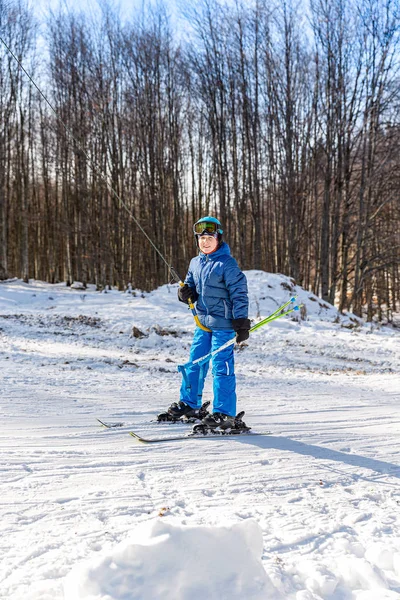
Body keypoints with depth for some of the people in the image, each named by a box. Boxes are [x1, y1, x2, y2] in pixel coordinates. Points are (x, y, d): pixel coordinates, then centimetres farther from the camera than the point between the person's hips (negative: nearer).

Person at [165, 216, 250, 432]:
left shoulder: (227, 264, -13)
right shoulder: (195, 263, 9)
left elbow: (239, 294, -14)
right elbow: (192, 289, 22)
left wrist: (241, 323, -17)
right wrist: (186, 293, -3)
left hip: (223, 324, -7)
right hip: (203, 322, 7)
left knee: (221, 367, -6)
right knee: (194, 362, 14)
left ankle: (224, 413, 0)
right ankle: (189, 404, 28)